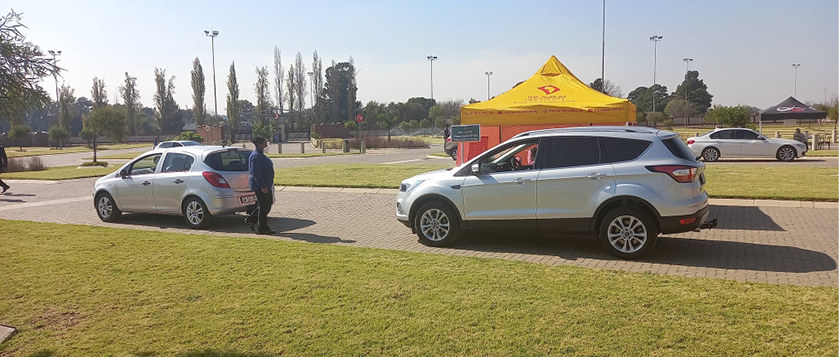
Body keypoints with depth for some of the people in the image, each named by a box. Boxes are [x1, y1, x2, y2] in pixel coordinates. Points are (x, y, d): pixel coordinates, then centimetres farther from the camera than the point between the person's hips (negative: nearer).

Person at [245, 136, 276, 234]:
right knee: (263, 207, -2)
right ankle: (262, 229, 9)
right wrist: (263, 186, -25)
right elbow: (255, 173, -24)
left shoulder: (260, 154, 14)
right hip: (260, 186, -10)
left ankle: (250, 220, 25)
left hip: (265, 185, 10)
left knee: (267, 204, 16)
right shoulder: (256, 156, -19)